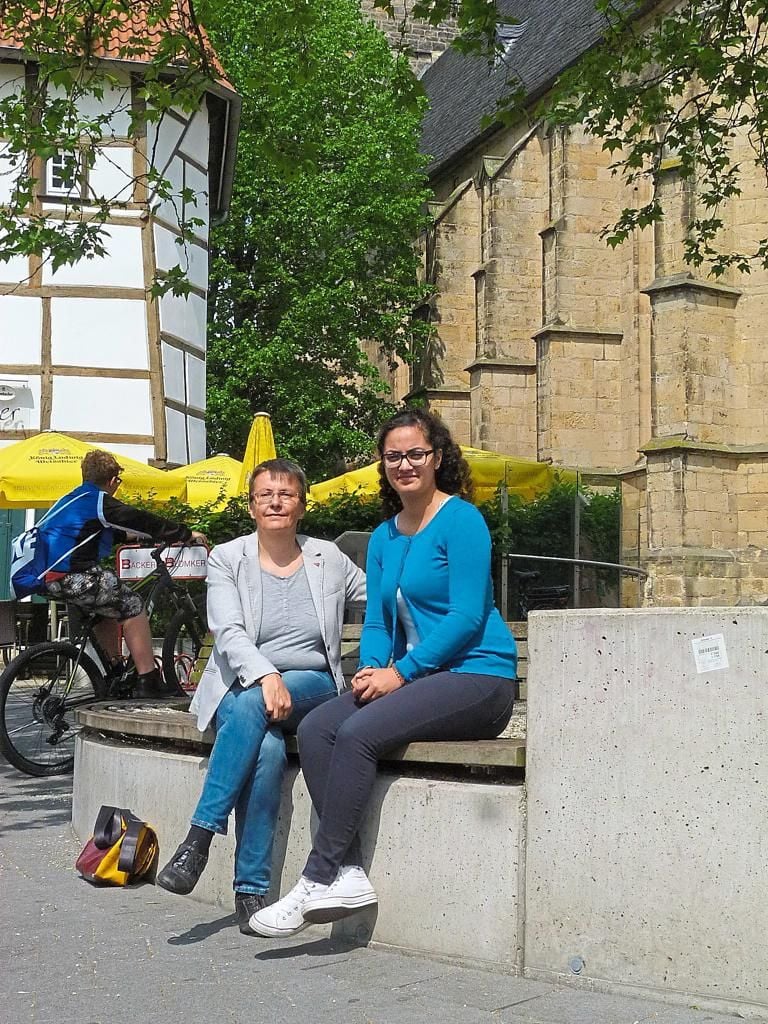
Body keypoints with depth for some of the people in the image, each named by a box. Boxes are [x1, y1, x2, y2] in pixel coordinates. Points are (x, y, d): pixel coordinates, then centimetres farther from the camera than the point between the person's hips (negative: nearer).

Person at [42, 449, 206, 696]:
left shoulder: (71, 499, 23)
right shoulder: (101, 503, -5)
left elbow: (115, 531, 32)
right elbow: (143, 521, -3)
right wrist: (186, 534, 8)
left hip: (47, 578, 9)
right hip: (72, 579, -9)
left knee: (110, 604, 26)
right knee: (131, 606, 0)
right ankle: (148, 680, -3)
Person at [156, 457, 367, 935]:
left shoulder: (328, 559, 8)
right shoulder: (227, 559, 3)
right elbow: (229, 632, -11)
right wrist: (266, 675, -29)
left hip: (313, 687, 0)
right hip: (241, 685, 0)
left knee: (250, 707, -35)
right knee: (267, 750, -34)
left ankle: (199, 839, -32)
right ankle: (251, 890, -29)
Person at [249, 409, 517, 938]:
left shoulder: (461, 519, -8)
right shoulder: (384, 537, 16)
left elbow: (467, 617, -15)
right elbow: (376, 621, 16)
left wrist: (401, 673, -17)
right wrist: (371, 668, -6)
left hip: (477, 678, -8)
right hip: (419, 678, 8)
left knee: (358, 733, -26)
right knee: (315, 729, -14)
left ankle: (319, 877, -19)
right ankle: (349, 873, -20)